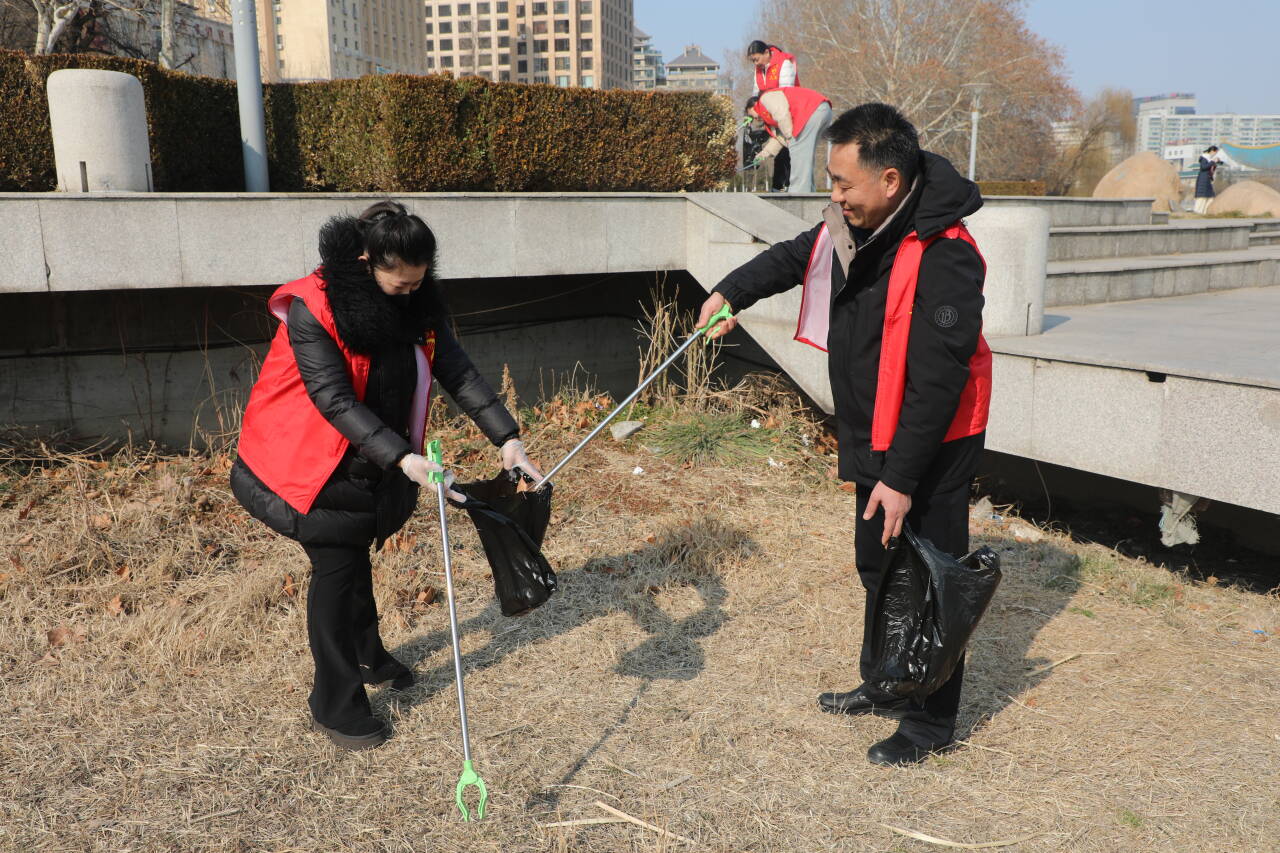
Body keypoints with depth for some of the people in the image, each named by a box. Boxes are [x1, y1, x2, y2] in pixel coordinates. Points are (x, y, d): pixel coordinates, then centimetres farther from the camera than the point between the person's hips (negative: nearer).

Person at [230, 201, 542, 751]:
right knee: (336, 567, -3)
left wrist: (506, 436, -19)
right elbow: (335, 400, -29)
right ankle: (335, 706, 12)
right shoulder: (312, 310, -26)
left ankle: (366, 654, 45)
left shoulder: (418, 303, -7)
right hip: (313, 461, -6)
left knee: (355, 554, 22)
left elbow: (457, 371, -9)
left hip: (372, 460, 6)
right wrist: (401, 457, -37)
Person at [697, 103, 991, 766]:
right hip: (876, 438, 9)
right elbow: (795, 257, 19)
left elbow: (937, 381, -27)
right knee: (878, 564, 21)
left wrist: (902, 476, -24)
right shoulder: (856, 227, -1)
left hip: (932, 449, -9)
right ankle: (884, 686, 41)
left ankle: (932, 721, 24)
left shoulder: (941, 257, -28)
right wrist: (733, 293, 6)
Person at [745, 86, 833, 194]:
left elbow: (782, 115, -13)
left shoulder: (766, 98, 3)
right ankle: (807, 191, 18)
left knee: (798, 153, -9)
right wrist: (764, 153, 31)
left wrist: (790, 136, -7)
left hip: (814, 109, -10)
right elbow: (778, 136, 32)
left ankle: (799, 193, -10)